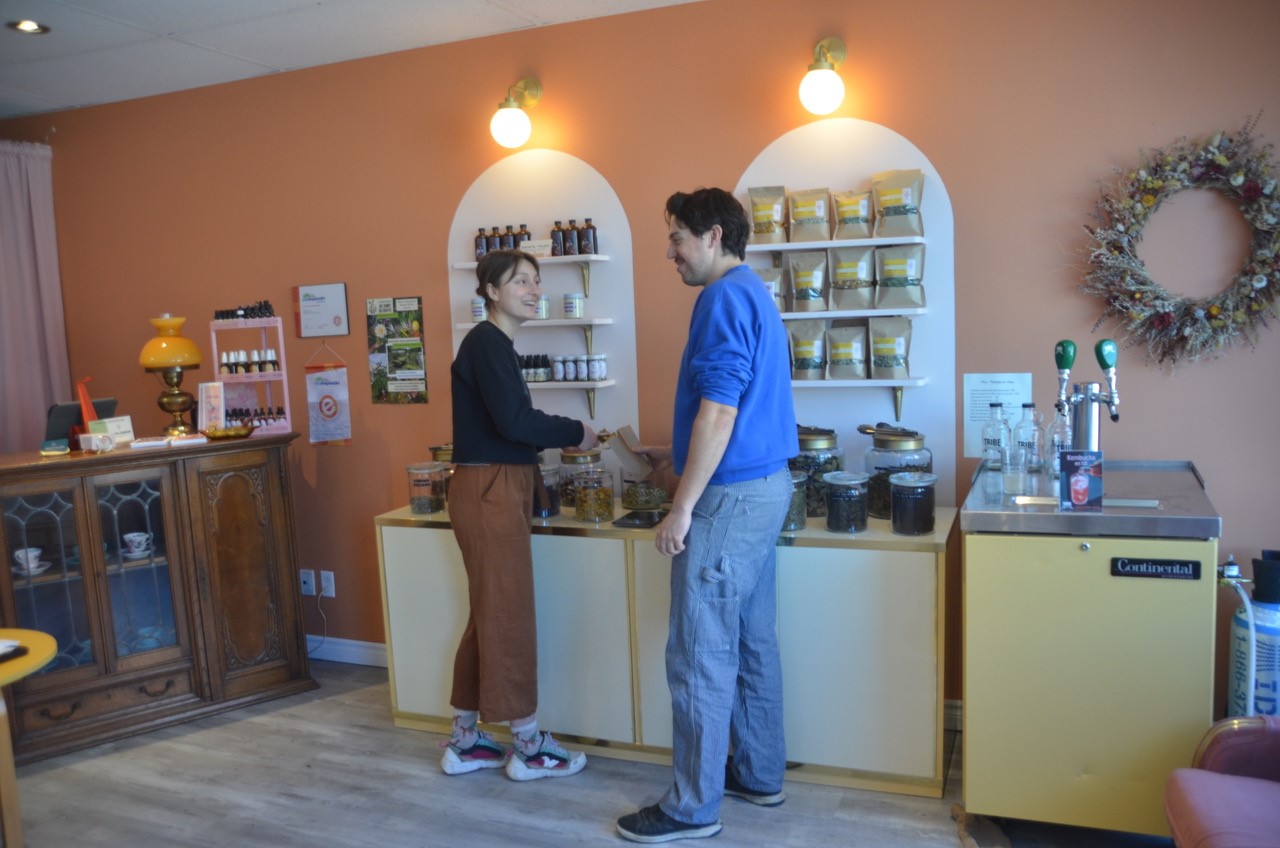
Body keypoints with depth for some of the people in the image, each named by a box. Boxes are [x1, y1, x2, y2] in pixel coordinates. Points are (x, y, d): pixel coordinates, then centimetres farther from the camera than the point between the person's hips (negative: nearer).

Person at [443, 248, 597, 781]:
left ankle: (463, 742, 25)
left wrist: (556, 441, 6)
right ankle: (527, 747, 14)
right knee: (509, 616, 0)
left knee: (488, 614, 15)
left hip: (496, 490, 10)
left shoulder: (493, 343, 17)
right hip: (490, 491, -10)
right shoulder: (487, 342, -13)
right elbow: (513, 421, -23)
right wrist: (576, 433, -10)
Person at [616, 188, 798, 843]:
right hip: (764, 485, 10)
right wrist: (674, 455, 25)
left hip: (732, 494, -10)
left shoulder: (725, 298, -15)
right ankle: (760, 775, 29)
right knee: (752, 643, 17)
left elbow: (719, 412, -23)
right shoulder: (754, 294, 16)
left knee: (700, 655, -1)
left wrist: (682, 507, -20)